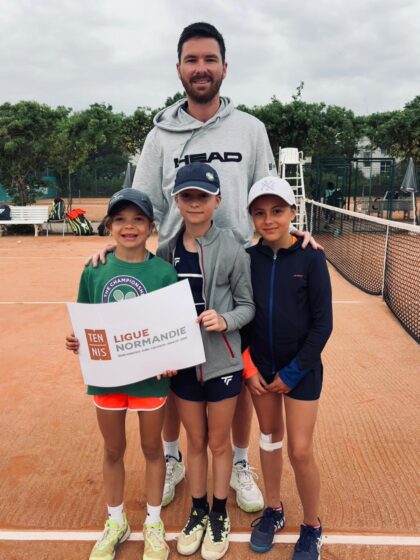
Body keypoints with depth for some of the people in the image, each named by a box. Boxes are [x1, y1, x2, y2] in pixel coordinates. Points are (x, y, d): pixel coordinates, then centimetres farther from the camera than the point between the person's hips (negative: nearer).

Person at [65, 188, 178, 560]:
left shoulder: (164, 272, -11)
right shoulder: (94, 270, -4)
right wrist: (76, 341, -15)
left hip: (150, 374, -2)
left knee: (152, 448, 16)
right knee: (113, 449, 19)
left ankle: (153, 524, 39)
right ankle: (116, 522, 42)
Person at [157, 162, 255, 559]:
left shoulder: (232, 249, -12)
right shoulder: (166, 251, -2)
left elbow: (247, 305, -5)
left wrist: (225, 321, -23)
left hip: (222, 362, -2)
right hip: (183, 361, 3)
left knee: (219, 442, 14)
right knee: (195, 441, 18)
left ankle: (219, 516, 36)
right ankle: (197, 513, 39)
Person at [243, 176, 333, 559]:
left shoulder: (310, 257, -11)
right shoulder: (248, 258, -4)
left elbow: (322, 323, -10)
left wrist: (294, 373, -11)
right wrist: (248, 367, -4)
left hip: (301, 368, -3)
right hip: (260, 366, 3)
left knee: (300, 450, 0)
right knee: (269, 438, 16)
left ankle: (312, 529, 25)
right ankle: (273, 511, 38)